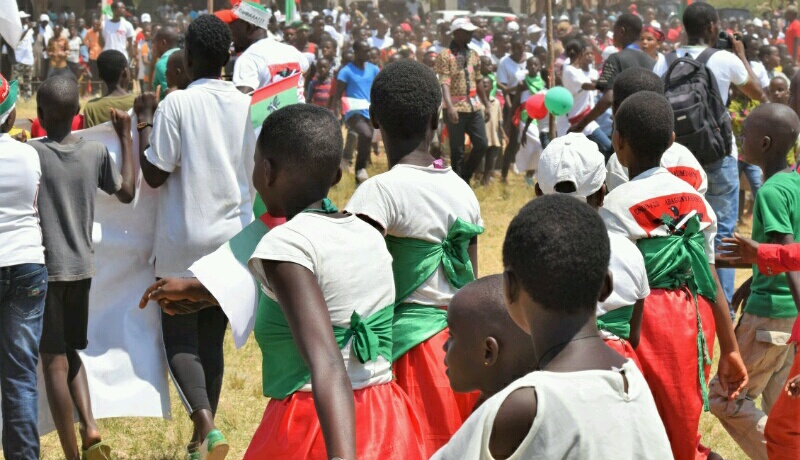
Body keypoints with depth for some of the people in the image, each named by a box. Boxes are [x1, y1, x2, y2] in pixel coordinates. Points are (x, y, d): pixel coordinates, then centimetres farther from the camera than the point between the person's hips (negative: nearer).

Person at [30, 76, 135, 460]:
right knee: (71, 353, 22)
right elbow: (127, 192, 15)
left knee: (54, 363, 1)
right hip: (81, 268, 5)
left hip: (44, 269, -5)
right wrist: (125, 137, 23)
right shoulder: (97, 153, 0)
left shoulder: (30, 153, -12)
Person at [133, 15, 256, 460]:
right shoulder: (248, 105, 1)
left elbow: (155, 174, -10)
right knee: (213, 340, 15)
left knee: (179, 338, 4)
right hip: (233, 238, 4)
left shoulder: (178, 103, -12)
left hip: (184, 243, -4)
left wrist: (145, 121, 0)